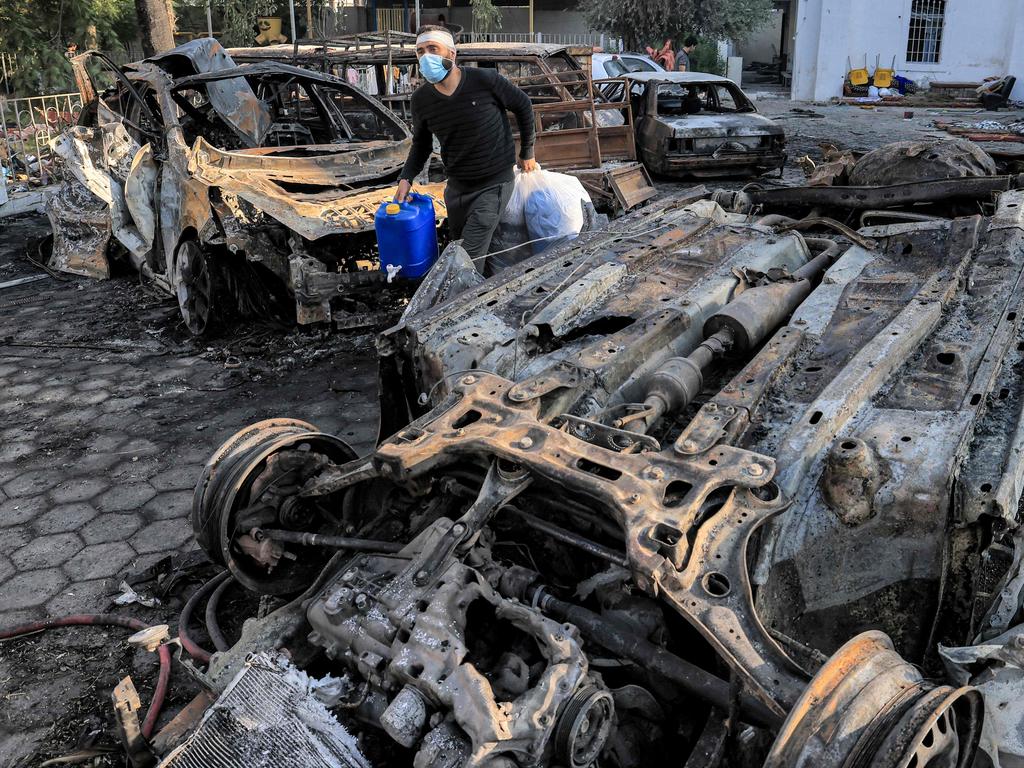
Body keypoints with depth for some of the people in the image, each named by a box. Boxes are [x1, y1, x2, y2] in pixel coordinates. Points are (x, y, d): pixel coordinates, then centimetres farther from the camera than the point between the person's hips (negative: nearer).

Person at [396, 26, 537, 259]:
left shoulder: (484, 80, -18)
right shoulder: (421, 99, -6)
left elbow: (523, 106, -1)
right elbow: (421, 143, 11)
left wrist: (527, 153, 5)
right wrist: (406, 178, -4)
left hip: (493, 184, -5)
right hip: (456, 186, 5)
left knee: (469, 259, -15)